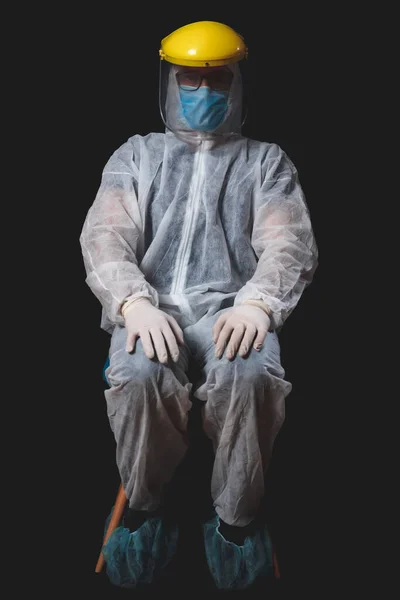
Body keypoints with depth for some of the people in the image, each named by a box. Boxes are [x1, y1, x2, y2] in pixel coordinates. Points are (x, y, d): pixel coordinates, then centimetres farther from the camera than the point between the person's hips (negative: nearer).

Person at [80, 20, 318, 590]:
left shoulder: (266, 159, 21)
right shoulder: (137, 153, 23)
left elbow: (290, 242, 5)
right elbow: (106, 236, 6)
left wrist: (257, 302, -19)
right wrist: (135, 302, -17)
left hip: (230, 304, 0)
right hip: (152, 302, 1)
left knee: (249, 373, -36)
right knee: (139, 374, -35)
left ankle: (235, 519, -12)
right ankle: (143, 511, -8)